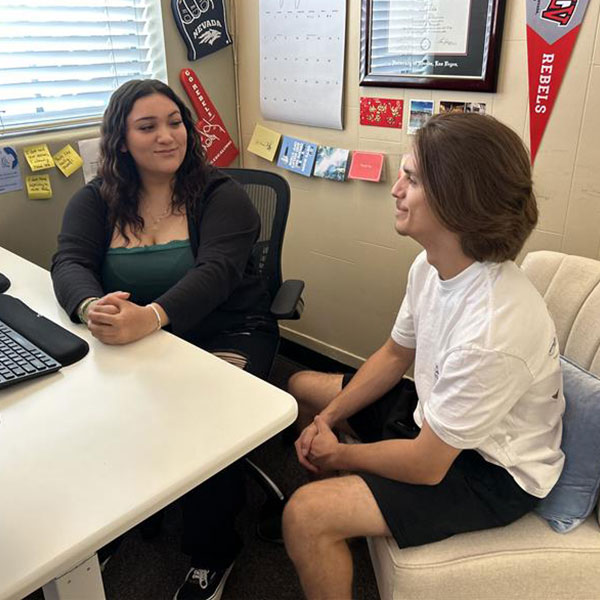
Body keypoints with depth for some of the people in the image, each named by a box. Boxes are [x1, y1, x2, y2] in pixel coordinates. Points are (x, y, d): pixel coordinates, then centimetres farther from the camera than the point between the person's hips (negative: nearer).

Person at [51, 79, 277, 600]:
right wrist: (91, 307, -36)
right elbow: (69, 263, -9)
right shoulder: (96, 201, 6)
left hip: (226, 337, -3)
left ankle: (213, 554, 2)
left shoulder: (221, 195, -6)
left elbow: (215, 272, -22)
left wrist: (150, 318, -42)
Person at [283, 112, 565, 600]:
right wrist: (327, 418, -4)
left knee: (306, 516, -24)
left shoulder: (490, 330, -37)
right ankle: (331, 495, 34)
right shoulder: (431, 265, -11)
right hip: (438, 418, 8)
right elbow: (395, 356, 5)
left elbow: (425, 466, -27)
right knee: (303, 387, 16)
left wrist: (337, 453, -10)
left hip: (490, 472, -8)